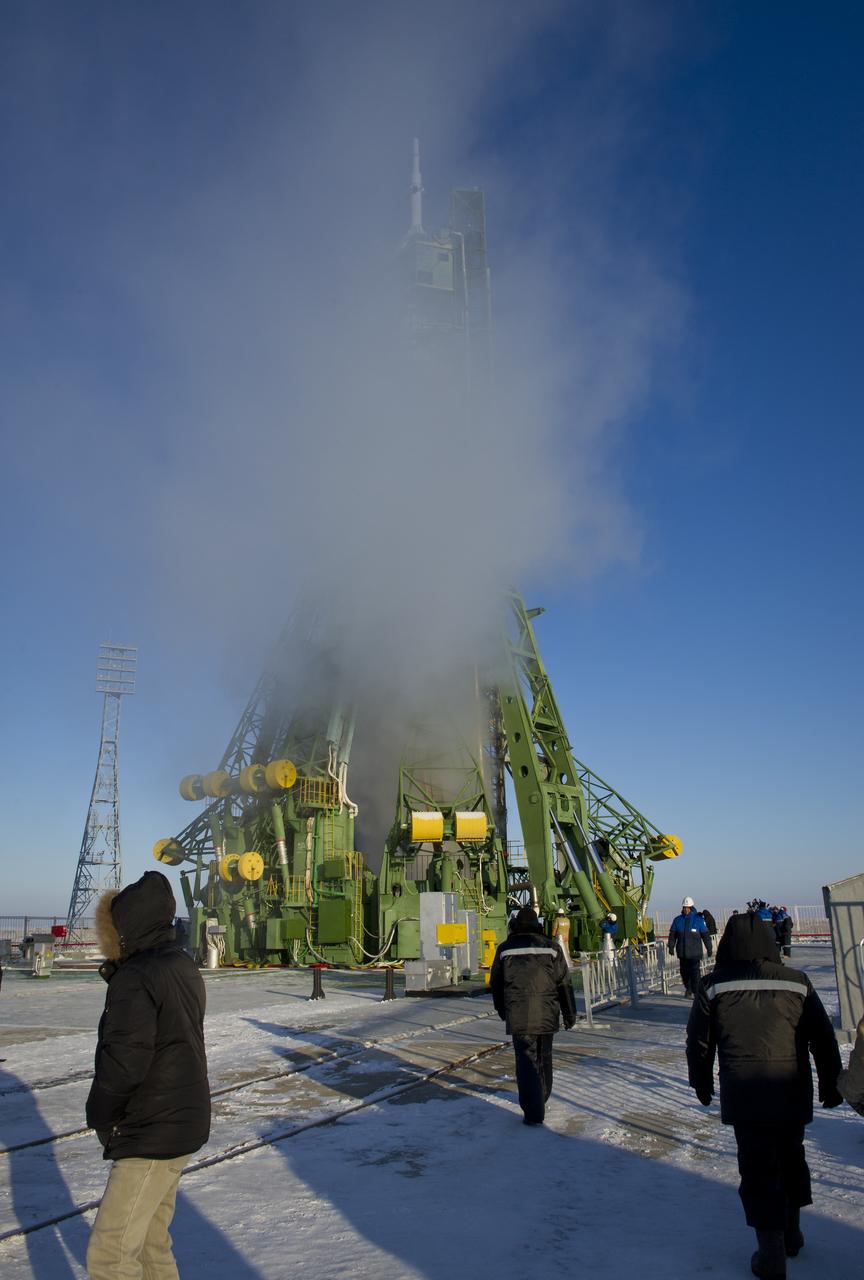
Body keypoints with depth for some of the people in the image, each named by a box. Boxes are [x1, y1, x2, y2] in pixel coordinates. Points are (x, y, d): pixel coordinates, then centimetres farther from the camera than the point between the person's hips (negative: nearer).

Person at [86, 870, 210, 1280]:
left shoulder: (135, 980, -21)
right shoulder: (183, 966, 7)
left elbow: (122, 1062, -24)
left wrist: (98, 1113, -3)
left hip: (152, 1134, -9)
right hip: (186, 1122, 10)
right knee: (150, 1243, 21)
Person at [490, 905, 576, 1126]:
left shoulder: (505, 949, 2)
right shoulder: (551, 947, 2)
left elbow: (495, 984, 10)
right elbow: (564, 983, 2)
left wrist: (502, 1010, 25)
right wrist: (569, 1013, 10)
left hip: (519, 1016, -2)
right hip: (547, 1015, 2)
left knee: (527, 1061, -1)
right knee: (544, 1058, 19)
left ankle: (533, 1112, -7)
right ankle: (541, 1100, 35)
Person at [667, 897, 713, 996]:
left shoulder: (698, 920, 0)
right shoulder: (677, 920, 7)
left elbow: (705, 935, 4)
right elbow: (672, 935, 9)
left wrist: (709, 948, 6)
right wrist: (671, 946, 0)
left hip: (695, 953, -3)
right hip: (682, 952, 3)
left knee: (694, 972, -11)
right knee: (684, 972, 11)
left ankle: (696, 991, -6)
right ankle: (688, 989, 30)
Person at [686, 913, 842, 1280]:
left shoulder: (714, 985, -4)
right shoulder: (797, 982, 0)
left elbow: (698, 1041, 2)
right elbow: (823, 1039, 6)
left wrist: (702, 1085, 17)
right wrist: (830, 1084, 20)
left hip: (744, 1096, -3)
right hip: (793, 1094, 3)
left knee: (758, 1168, 6)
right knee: (791, 1157, 23)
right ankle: (791, 1233, 36)